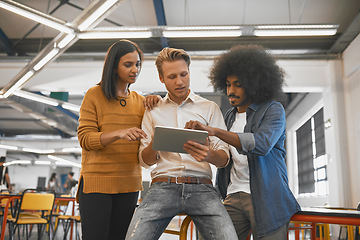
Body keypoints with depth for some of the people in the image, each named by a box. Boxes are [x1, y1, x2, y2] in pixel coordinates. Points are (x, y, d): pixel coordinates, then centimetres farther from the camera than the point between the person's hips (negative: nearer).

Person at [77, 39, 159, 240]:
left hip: (128, 184, 4)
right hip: (97, 181, -4)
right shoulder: (95, 95, -2)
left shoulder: (139, 101, 12)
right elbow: (85, 138, -9)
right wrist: (119, 134, -26)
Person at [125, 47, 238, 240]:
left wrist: (208, 155, -18)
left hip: (201, 188, 0)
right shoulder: (153, 111, 16)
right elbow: (145, 161, 13)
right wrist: (154, 145, -11)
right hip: (163, 186, 1)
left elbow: (224, 159, 7)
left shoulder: (209, 108, 13)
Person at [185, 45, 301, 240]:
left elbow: (261, 144, -20)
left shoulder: (273, 110, -1)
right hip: (233, 197, 5)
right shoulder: (229, 116, 17)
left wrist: (213, 131, -27)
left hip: (266, 197, -4)